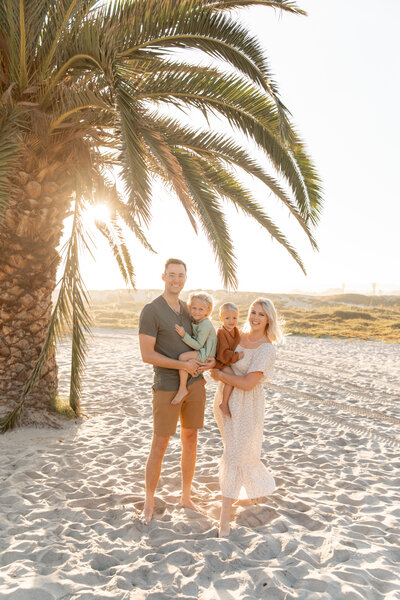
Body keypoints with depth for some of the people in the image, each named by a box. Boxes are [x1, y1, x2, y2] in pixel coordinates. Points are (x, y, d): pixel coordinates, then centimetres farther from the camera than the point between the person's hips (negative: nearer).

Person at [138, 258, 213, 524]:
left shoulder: (188, 309, 9)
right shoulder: (151, 311, -14)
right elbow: (147, 355, -17)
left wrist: (210, 361, -4)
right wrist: (184, 365, -19)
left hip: (195, 384, 6)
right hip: (168, 387, -6)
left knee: (190, 442, 14)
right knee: (159, 447, 2)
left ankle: (186, 497, 32)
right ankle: (149, 504, 23)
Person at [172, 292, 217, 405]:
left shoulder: (205, 325, -20)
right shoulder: (195, 322, 8)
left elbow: (198, 345, -24)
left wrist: (184, 335, -29)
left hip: (206, 355, -11)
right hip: (200, 352, 11)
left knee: (183, 357, -28)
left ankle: (182, 389, -22)